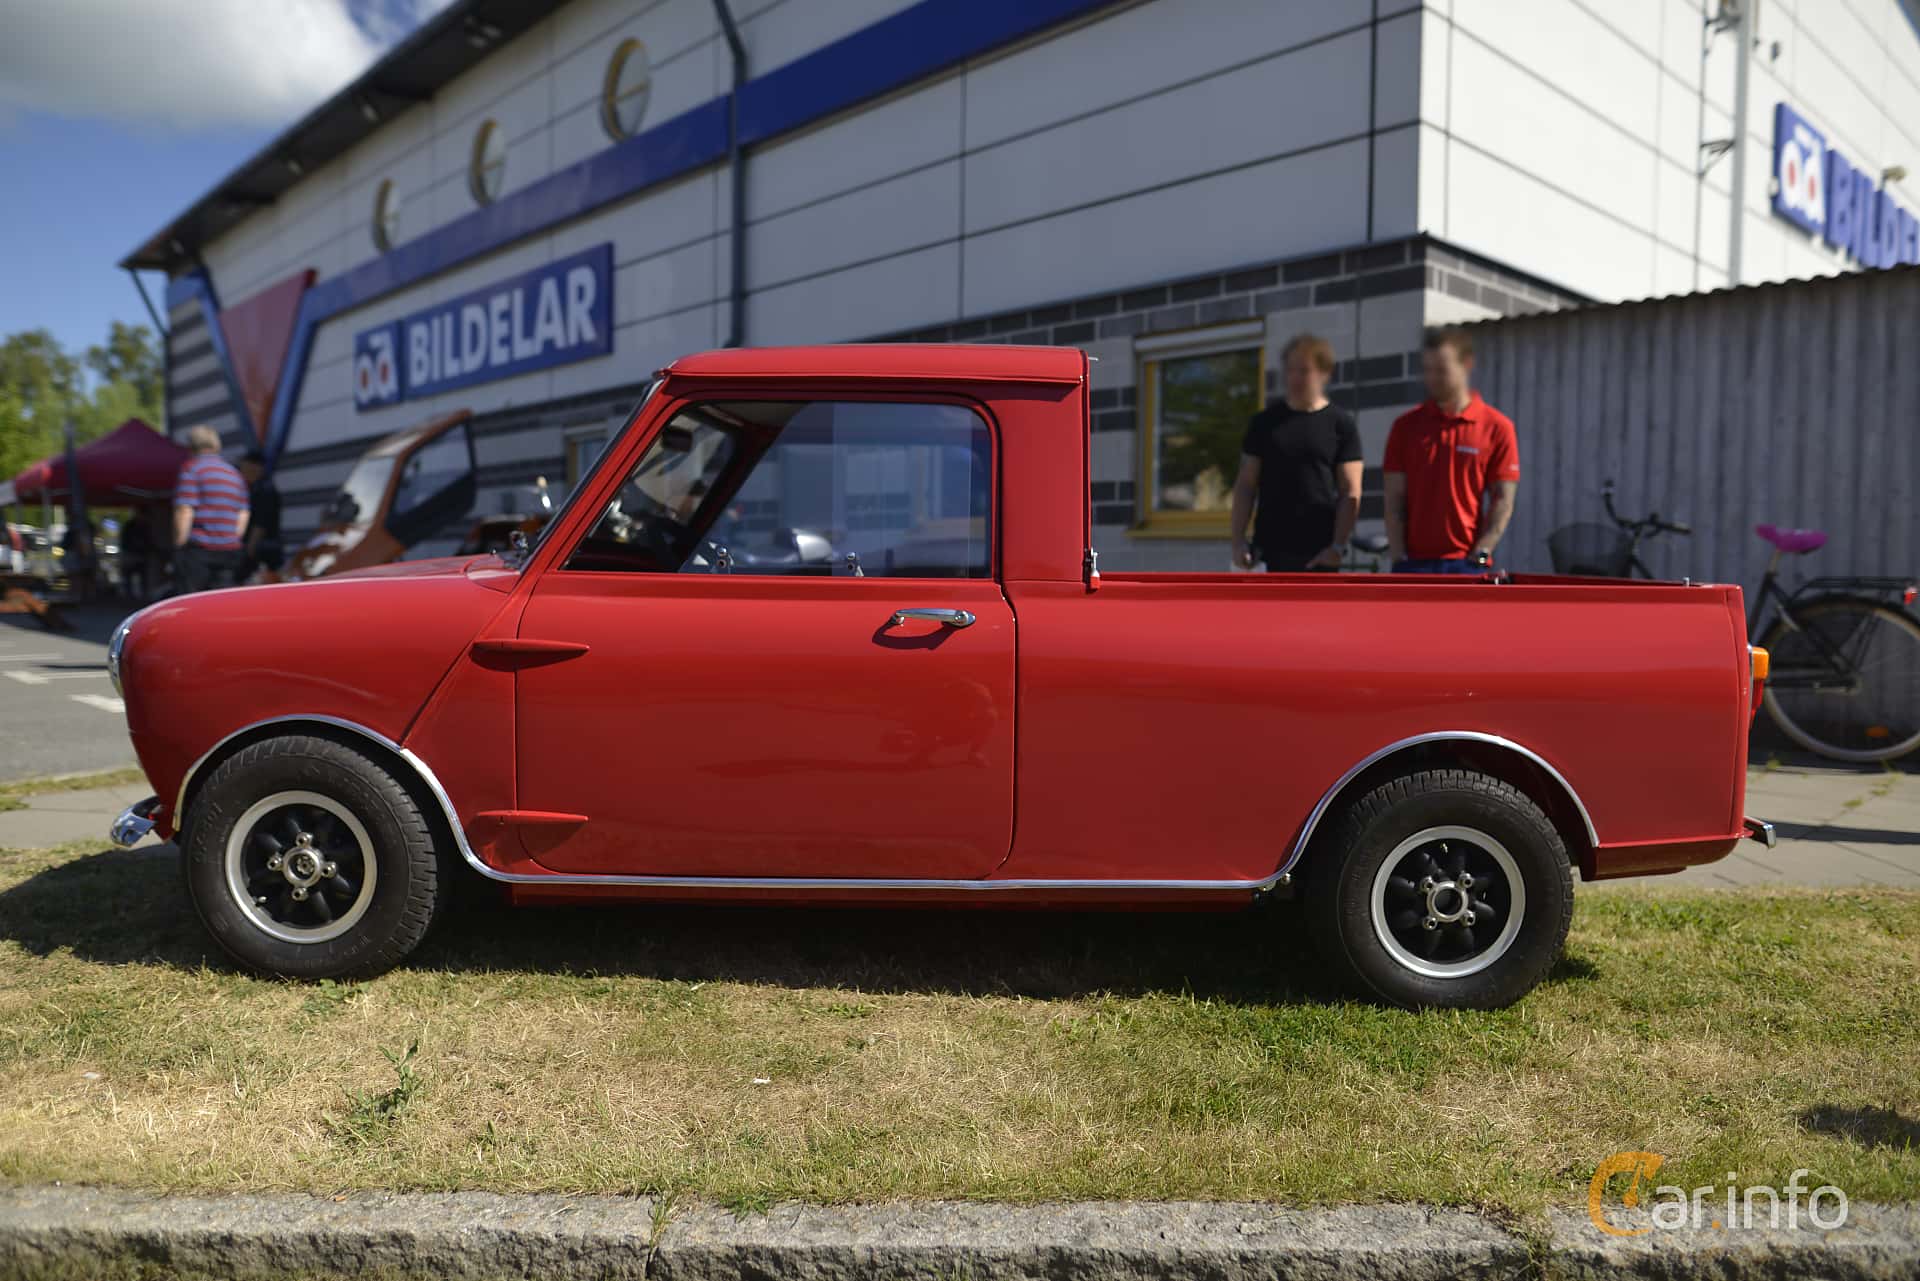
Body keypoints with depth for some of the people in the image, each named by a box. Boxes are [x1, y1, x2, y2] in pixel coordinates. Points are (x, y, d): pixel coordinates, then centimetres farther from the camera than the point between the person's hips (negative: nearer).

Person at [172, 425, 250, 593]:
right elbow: (243, 518, 14)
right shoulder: (234, 473, 17)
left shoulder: (191, 468, -3)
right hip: (229, 553, 5)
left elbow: (184, 512, -10)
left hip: (197, 550, -5)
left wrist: (179, 546, -4)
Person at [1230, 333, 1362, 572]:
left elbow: (1351, 492, -2)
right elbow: (1245, 485, 8)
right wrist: (1239, 539, -1)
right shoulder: (1265, 422, 9)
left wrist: (1338, 546, -12)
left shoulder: (1340, 424, 2)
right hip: (1274, 546, 2)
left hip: (1320, 551, -2)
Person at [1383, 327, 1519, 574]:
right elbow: (1395, 499, 4)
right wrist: (1399, 557, -5)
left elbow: (1503, 502, -1)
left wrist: (1479, 556, -10)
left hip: (1467, 564, -2)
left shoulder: (1497, 427, 1)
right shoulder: (1406, 426, 7)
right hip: (1414, 563, 2)